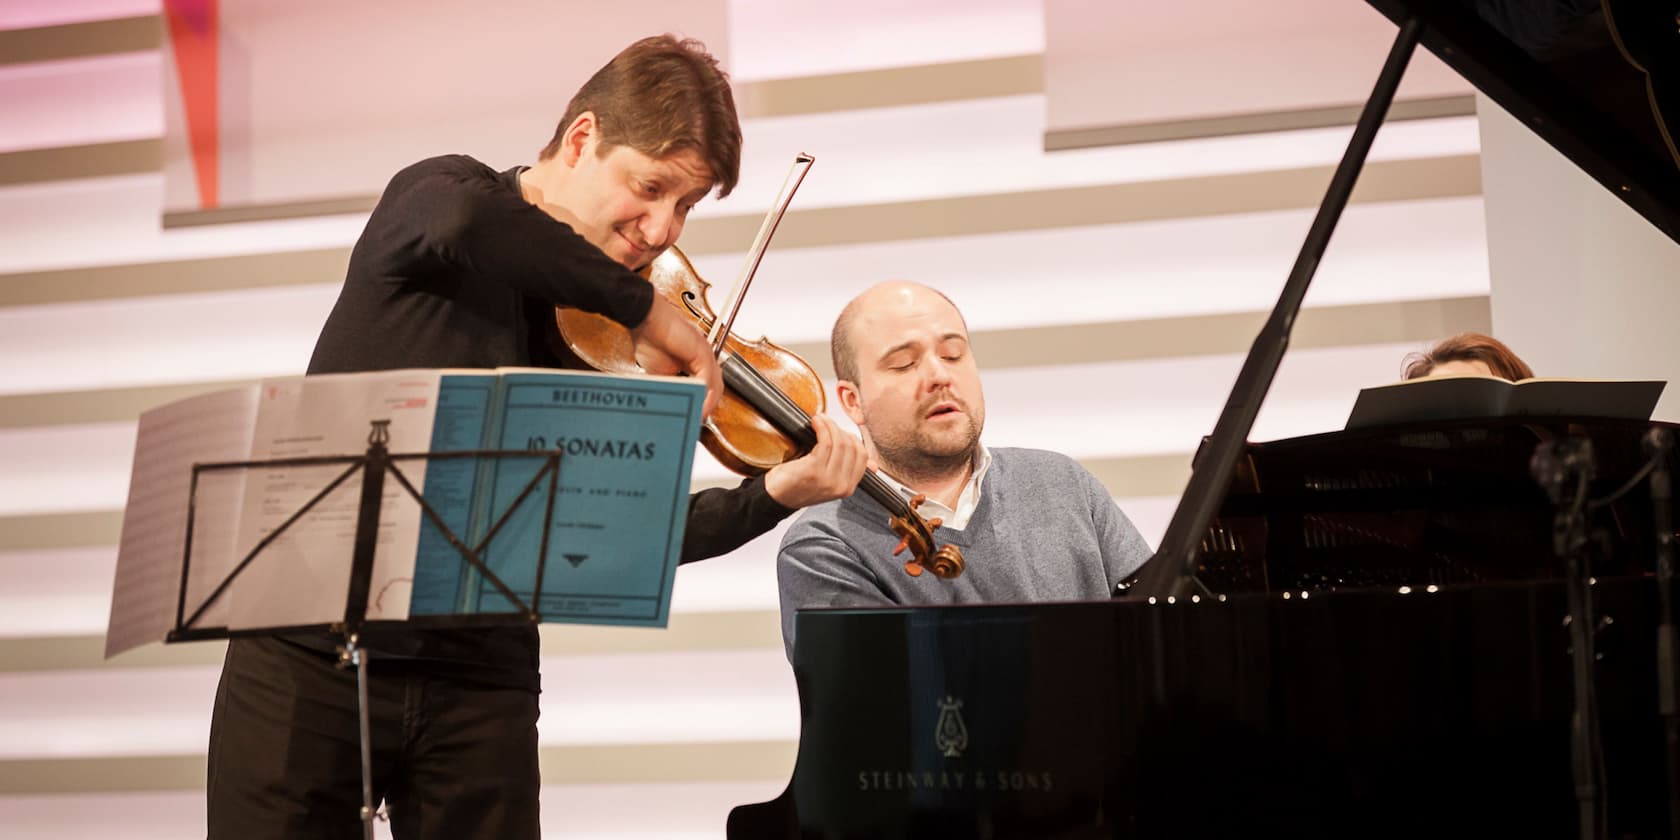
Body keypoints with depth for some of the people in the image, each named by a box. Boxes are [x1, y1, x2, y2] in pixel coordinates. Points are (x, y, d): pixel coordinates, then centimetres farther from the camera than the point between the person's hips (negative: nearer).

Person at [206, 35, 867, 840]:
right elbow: (459, 226, -30)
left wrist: (775, 495, -15)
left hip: (480, 681, 3)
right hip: (308, 656, -3)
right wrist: (641, 302, -22)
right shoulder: (438, 192, -3)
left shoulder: (608, 338, 6)